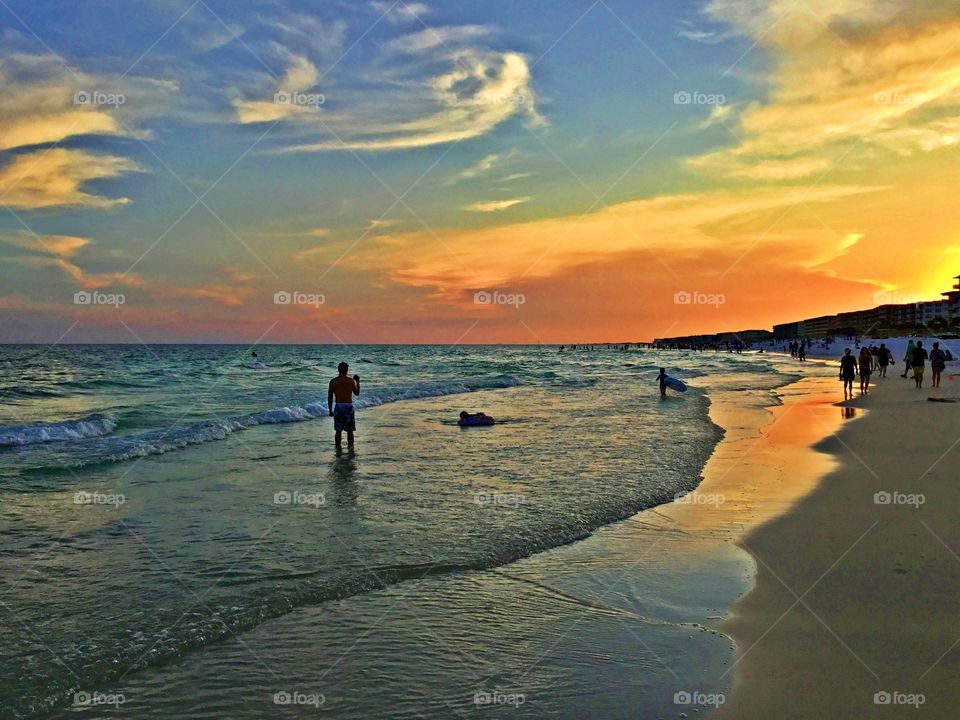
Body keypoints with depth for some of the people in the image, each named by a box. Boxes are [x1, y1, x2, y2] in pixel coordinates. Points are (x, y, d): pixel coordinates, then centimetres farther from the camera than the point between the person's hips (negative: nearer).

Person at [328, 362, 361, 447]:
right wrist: (358, 382, 23)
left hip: (338, 407, 2)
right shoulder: (351, 381, -5)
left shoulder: (333, 381, -1)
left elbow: (330, 397, 1)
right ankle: (350, 447, 11)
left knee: (338, 431, 10)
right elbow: (357, 392, 9)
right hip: (348, 406, -2)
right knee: (350, 431, 7)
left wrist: (330, 410, 9)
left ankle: (338, 447, 14)